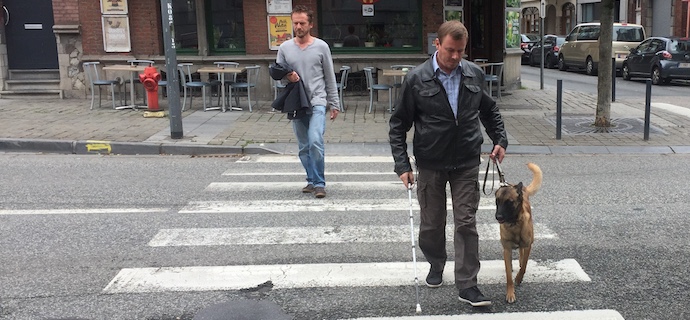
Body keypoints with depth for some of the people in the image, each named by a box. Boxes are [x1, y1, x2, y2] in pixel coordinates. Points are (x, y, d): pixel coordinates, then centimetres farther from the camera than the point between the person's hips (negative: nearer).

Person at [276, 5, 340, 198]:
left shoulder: (321, 47, 1)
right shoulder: (284, 48, 5)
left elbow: (330, 78, 5)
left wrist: (334, 104, 5)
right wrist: (286, 77, -12)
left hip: (317, 102, -3)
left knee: (315, 142, -18)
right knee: (304, 148, 9)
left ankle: (319, 183, -6)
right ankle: (312, 180, 23)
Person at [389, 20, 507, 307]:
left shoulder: (475, 74, 1)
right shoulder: (416, 79, -9)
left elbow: (489, 110, 17)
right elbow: (398, 124, -4)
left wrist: (500, 140, 5)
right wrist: (403, 165, -9)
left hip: (467, 164, 2)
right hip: (430, 165, -1)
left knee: (466, 223, 1)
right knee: (431, 224, 12)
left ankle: (467, 285, 8)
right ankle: (436, 265, 38)